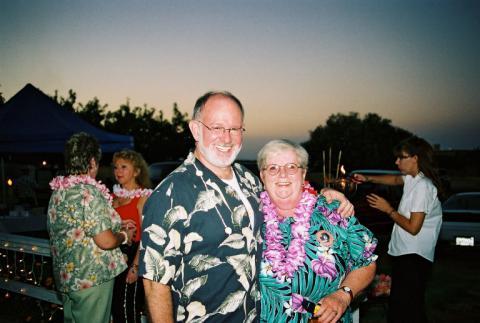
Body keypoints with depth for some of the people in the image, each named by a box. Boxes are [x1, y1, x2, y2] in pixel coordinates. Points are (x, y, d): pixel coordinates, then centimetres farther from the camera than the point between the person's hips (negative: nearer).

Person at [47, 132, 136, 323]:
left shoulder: (58, 192, 7)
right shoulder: (89, 192, -21)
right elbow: (106, 241, -22)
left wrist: (117, 226, 15)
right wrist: (124, 235, -1)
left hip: (66, 277, 9)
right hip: (92, 279, -9)